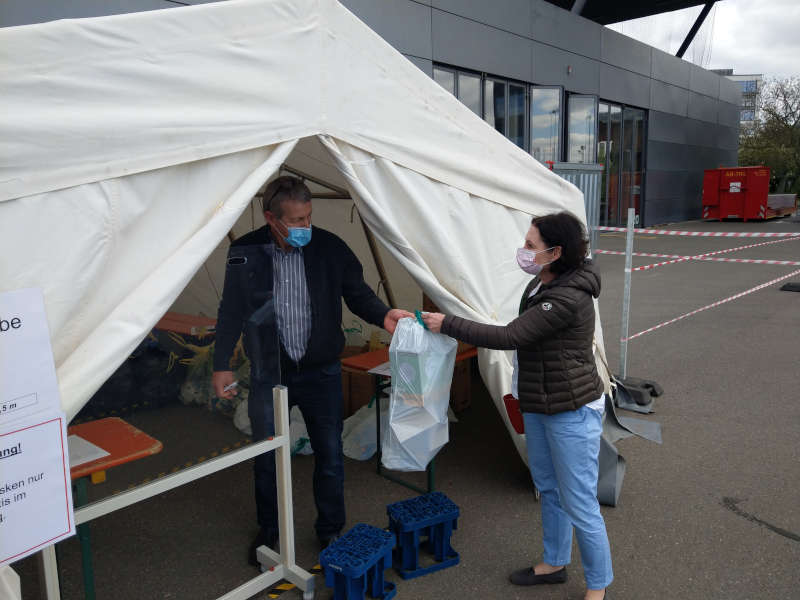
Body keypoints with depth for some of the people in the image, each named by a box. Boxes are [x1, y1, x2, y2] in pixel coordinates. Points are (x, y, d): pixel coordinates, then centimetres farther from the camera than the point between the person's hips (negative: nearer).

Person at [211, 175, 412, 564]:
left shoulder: (330, 248, -8)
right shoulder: (245, 253, -7)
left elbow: (357, 292, 0)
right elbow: (231, 313, 1)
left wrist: (382, 315, -20)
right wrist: (221, 365, 1)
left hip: (321, 372, 0)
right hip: (269, 375, 0)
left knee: (330, 456, 10)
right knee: (267, 458, 13)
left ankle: (330, 530, 33)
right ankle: (268, 530, 38)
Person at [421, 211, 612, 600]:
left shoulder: (568, 299, -27)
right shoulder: (542, 283, 3)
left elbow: (509, 337, -27)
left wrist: (447, 325, -20)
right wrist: (523, 391, 22)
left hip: (571, 411, -10)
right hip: (538, 405, 10)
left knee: (579, 504, 3)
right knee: (548, 488, 22)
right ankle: (554, 562, 42)